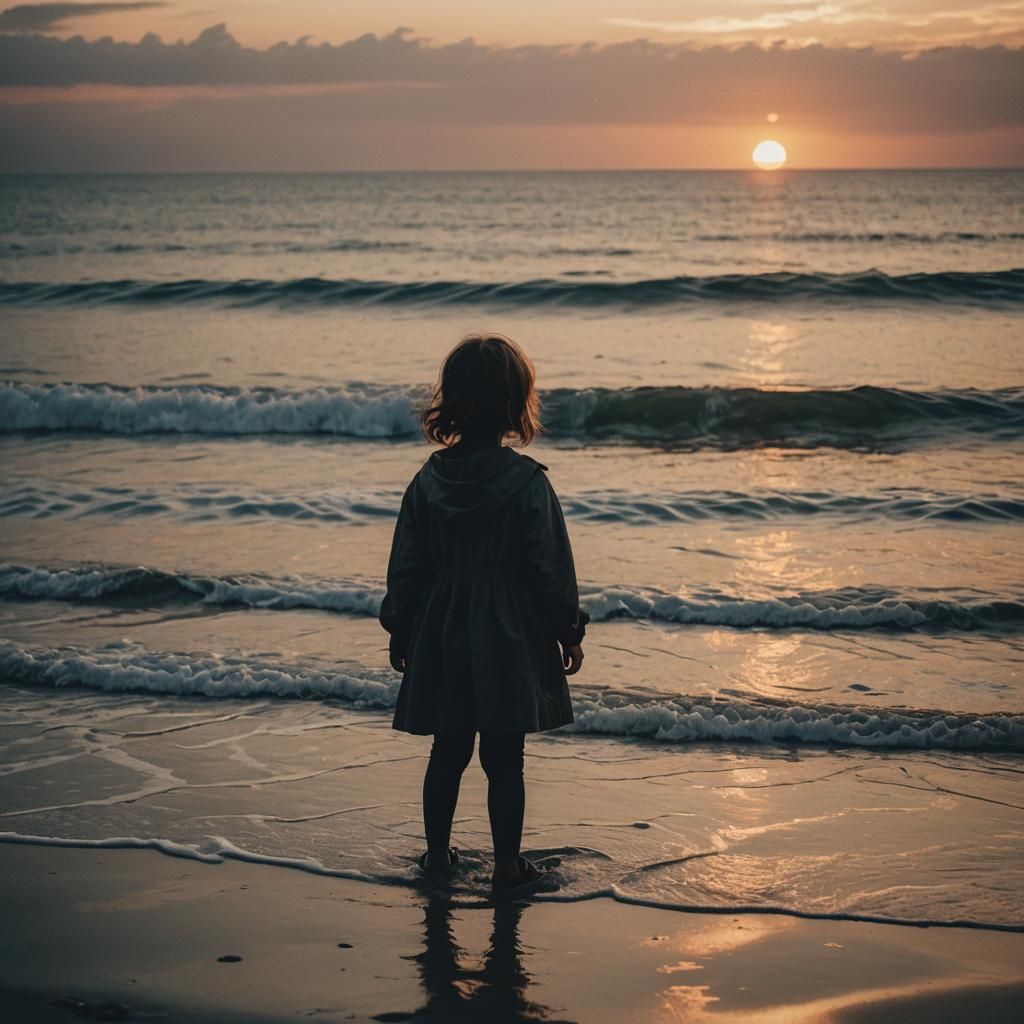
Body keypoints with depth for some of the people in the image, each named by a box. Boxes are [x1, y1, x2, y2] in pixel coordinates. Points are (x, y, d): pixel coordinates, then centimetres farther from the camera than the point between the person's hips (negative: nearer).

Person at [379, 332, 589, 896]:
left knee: (447, 752, 16)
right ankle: (508, 865, 11)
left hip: (443, 638, 4)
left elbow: (405, 566, 5)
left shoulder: (428, 480, -2)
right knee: (504, 761, 3)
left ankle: (437, 851, 25)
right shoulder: (527, 481, -13)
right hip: (509, 639, -4)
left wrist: (400, 632, 16)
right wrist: (568, 631, 3)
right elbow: (551, 568, -9)